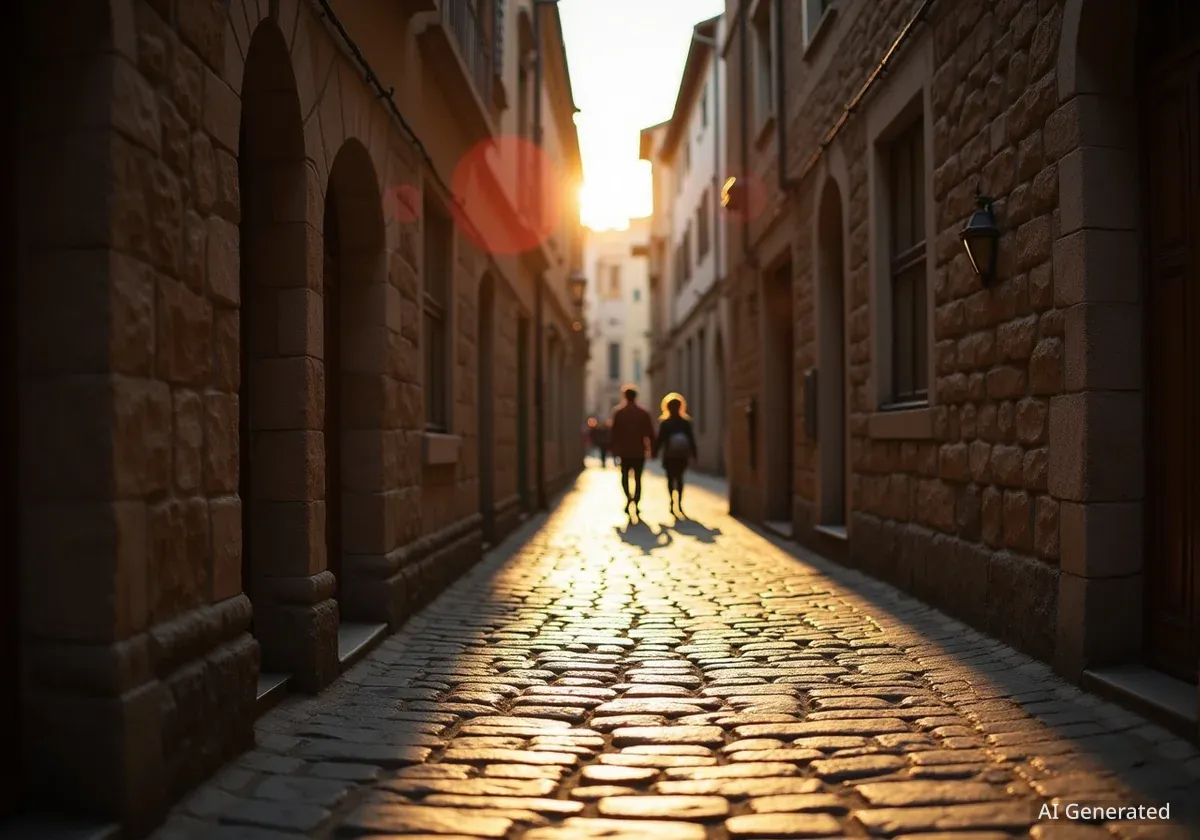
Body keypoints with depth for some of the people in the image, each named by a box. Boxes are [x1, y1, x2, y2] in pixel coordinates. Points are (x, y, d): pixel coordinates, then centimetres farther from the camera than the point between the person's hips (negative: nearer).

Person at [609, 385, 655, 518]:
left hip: (624, 451, 0)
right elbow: (650, 433, -1)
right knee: (638, 478, 7)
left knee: (624, 475, 14)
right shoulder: (644, 413, -1)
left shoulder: (618, 413, -3)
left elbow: (613, 432, -2)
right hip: (639, 452, 0)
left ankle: (628, 497, -10)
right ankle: (636, 504, 2)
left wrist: (612, 448, 6)